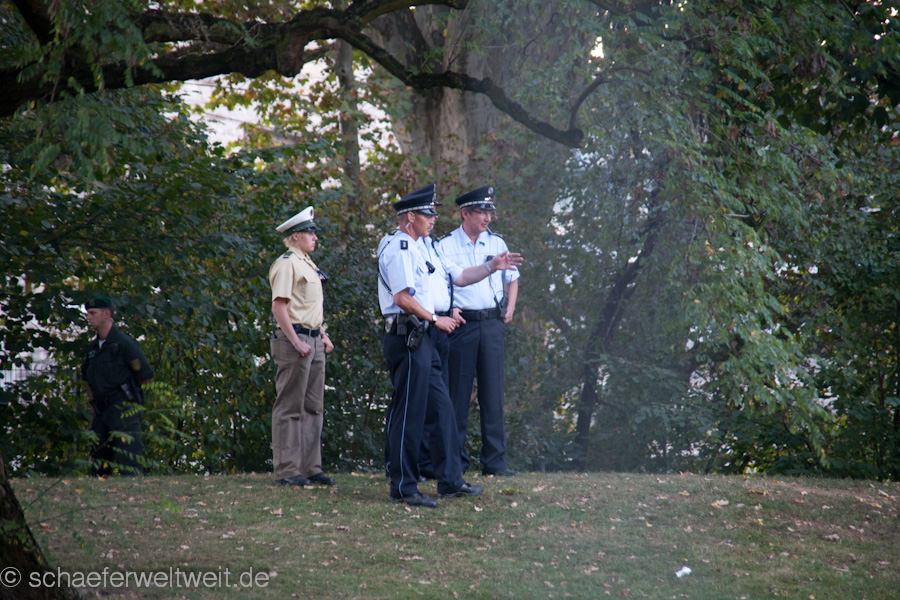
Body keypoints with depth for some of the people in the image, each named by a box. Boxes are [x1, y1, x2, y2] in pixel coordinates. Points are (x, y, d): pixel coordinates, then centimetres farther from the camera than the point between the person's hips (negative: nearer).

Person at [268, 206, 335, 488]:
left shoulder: (308, 264, 19)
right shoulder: (286, 264, -10)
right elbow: (279, 307, -17)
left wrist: (322, 335, 18)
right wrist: (296, 342, -21)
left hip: (313, 340, 10)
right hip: (294, 340, -10)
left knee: (313, 407, 10)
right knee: (290, 407, -6)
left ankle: (310, 468, 15)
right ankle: (286, 470, -5)